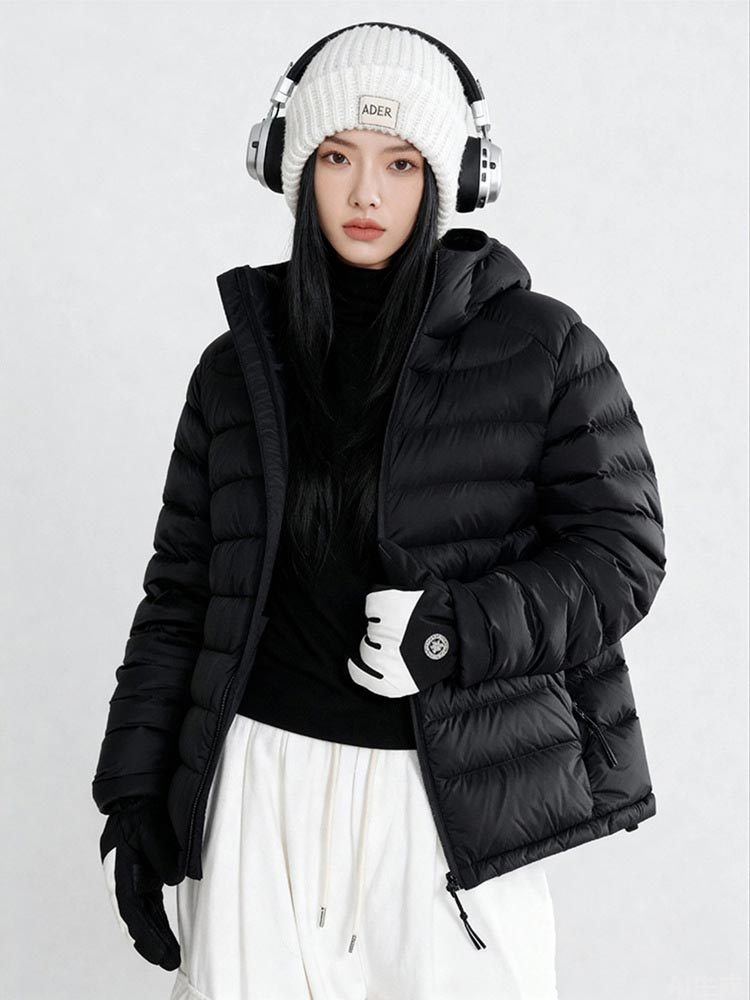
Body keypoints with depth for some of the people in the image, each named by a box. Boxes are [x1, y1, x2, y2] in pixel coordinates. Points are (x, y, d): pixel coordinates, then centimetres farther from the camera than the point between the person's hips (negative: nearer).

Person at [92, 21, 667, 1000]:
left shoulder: (541, 348, -2)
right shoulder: (238, 365, 7)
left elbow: (623, 552, -2)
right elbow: (181, 588, 10)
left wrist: (453, 630, -18)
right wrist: (134, 796, 6)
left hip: (454, 796, -2)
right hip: (264, 783, 2)